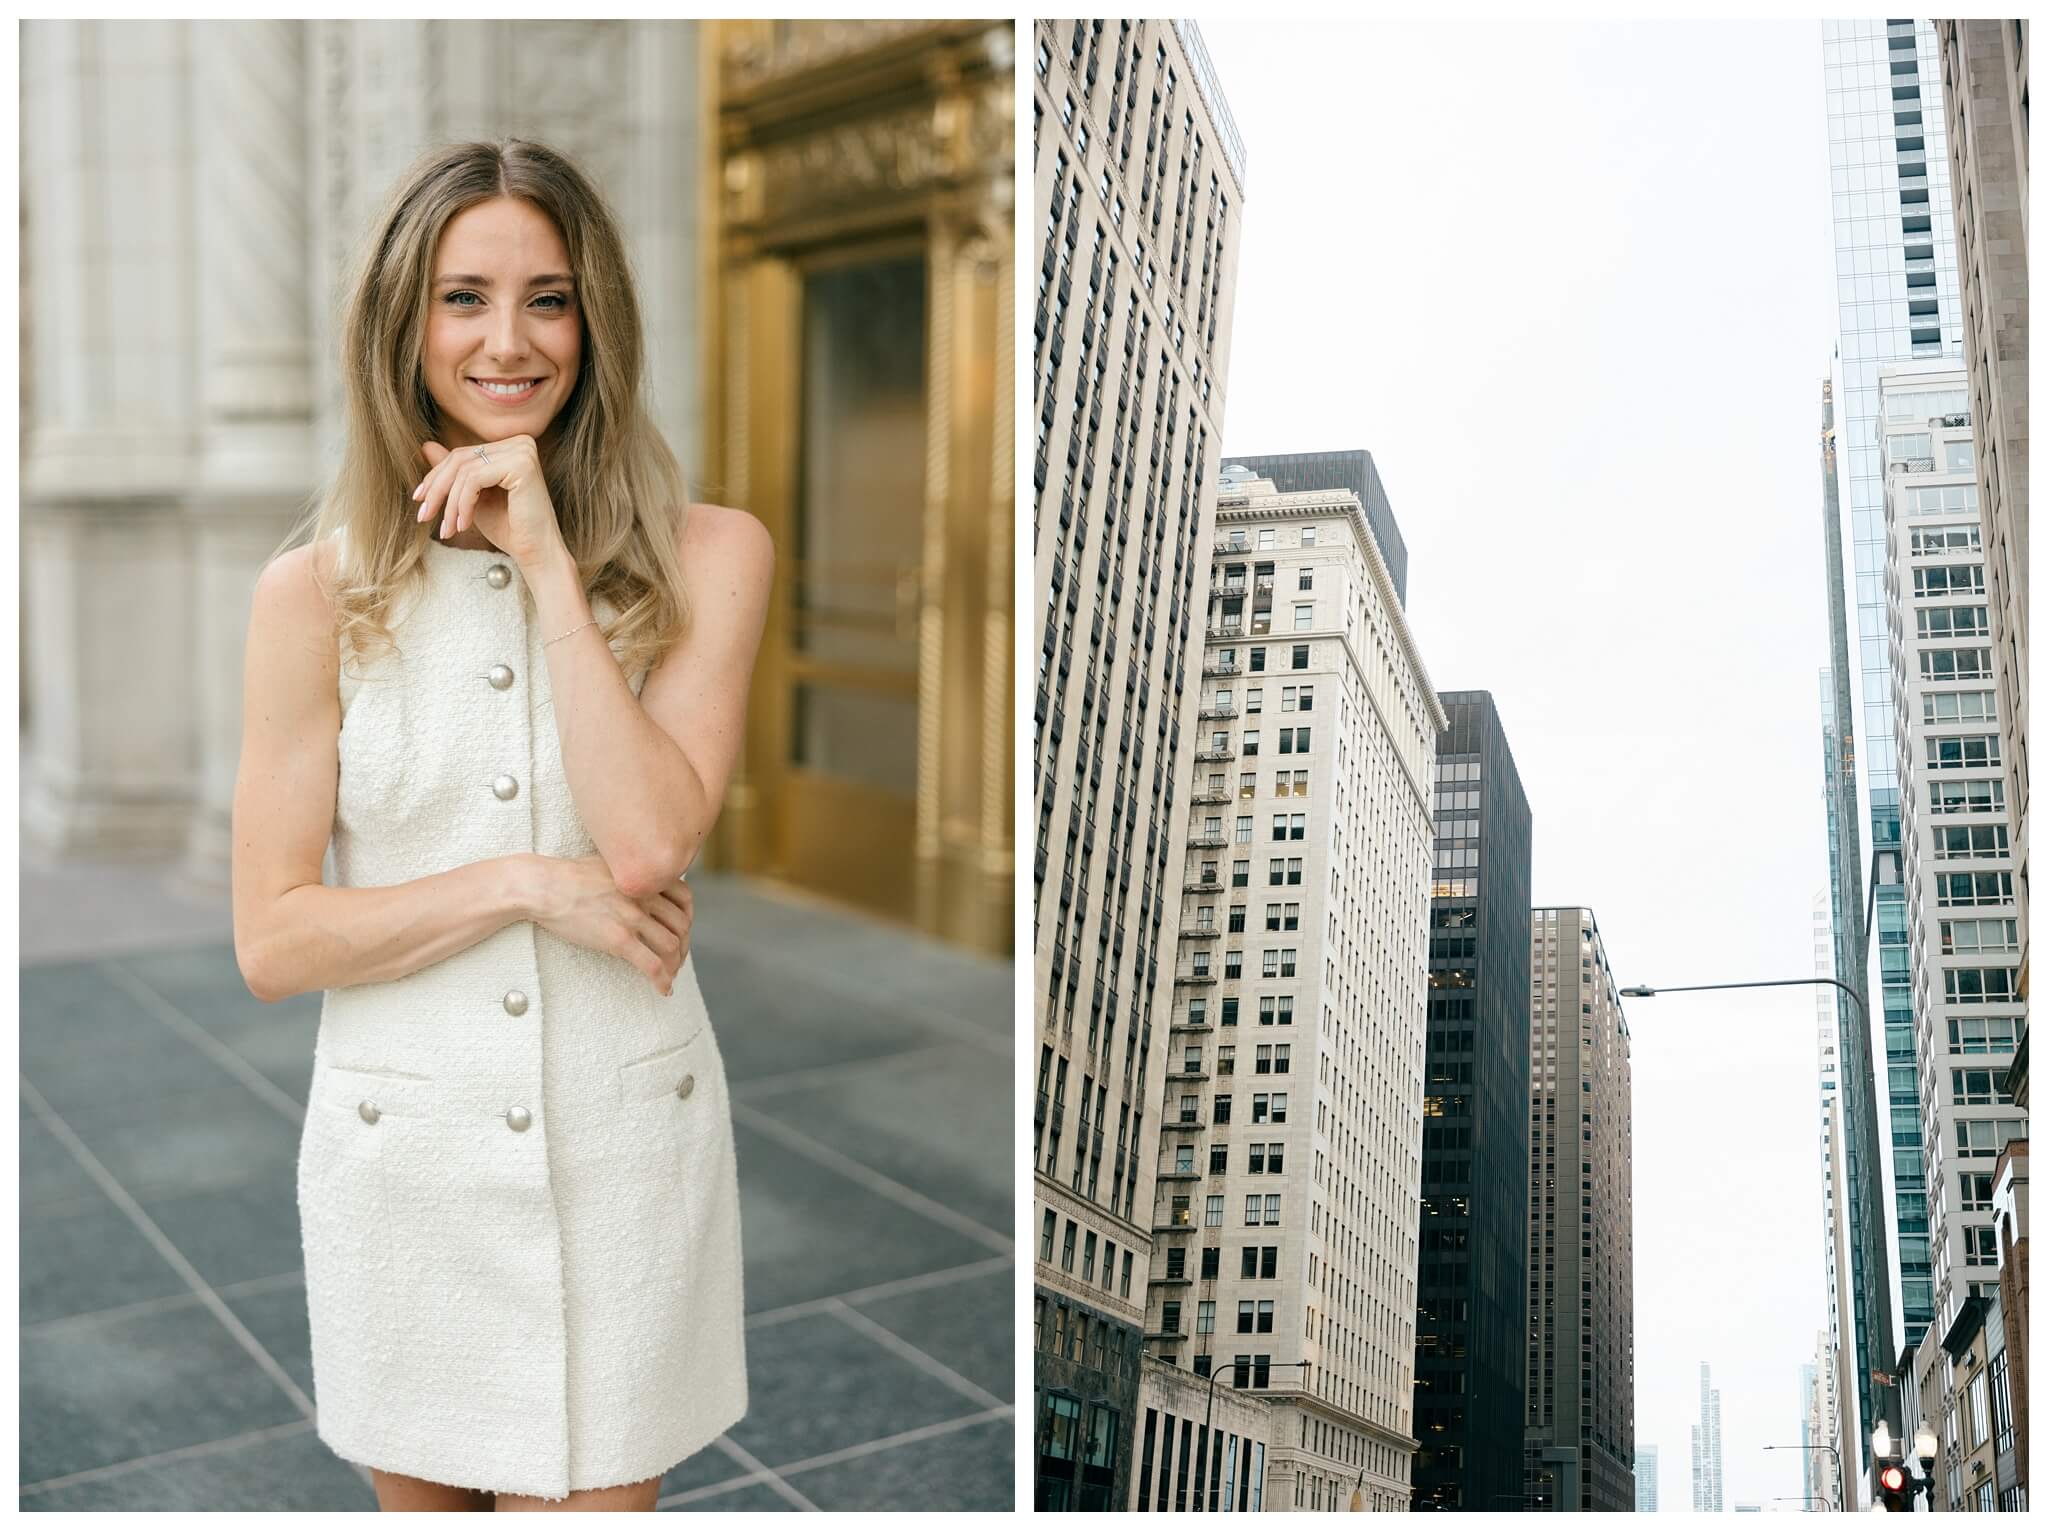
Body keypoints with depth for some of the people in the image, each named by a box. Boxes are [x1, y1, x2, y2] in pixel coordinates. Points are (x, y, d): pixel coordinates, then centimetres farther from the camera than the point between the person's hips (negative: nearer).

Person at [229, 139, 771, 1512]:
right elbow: (272, 942, -5)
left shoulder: (708, 557, -6)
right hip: (402, 1142, 1)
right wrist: (529, 885, -16)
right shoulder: (317, 589, -4)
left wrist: (548, 561, -18)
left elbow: (650, 843, -20)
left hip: (626, 1141, -1)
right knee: (426, 1494, 21)